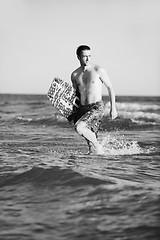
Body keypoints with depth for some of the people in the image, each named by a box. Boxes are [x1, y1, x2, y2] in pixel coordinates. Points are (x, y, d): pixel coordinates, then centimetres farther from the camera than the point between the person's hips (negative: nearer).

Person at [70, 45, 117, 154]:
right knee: (90, 137, 4)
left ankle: (98, 146, -7)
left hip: (97, 107, -5)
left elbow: (110, 87, 3)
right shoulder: (75, 75, 9)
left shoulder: (98, 70, -3)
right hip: (82, 108, 5)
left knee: (79, 127, -25)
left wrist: (113, 108, 0)